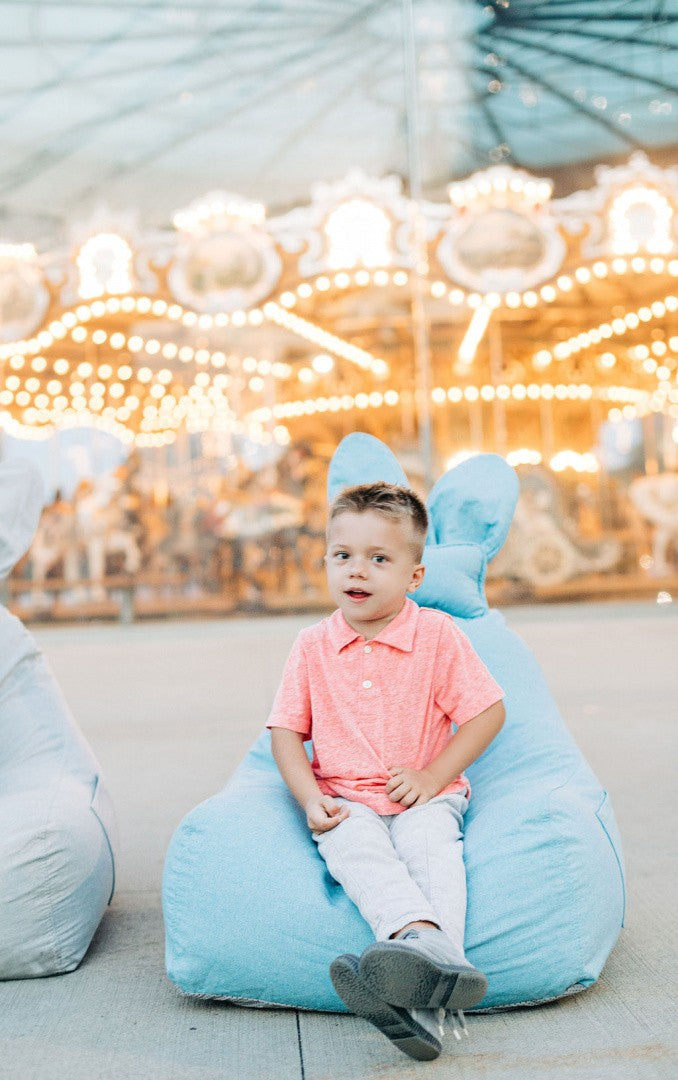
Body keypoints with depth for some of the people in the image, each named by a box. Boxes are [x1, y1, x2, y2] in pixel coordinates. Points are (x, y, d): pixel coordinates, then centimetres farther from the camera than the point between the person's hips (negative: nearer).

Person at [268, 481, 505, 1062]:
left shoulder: (437, 634, -3)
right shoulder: (313, 646, 4)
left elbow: (489, 712, -2)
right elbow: (286, 729, 7)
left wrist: (432, 777, -11)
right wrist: (310, 798, -10)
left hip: (425, 796, -1)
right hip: (346, 802, 1)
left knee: (431, 845, -32)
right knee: (356, 850, -31)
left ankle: (428, 1003, -45)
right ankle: (423, 942, -53)